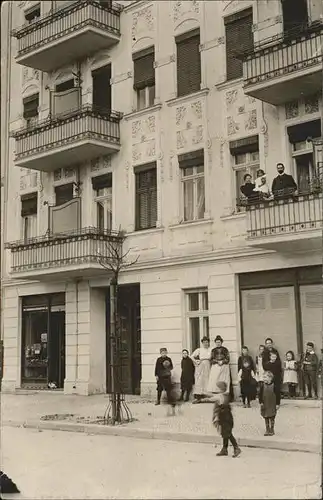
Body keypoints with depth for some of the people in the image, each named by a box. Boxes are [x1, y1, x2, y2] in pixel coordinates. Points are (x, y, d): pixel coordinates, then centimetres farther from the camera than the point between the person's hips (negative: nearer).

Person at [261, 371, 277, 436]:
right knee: (266, 417, 9)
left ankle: (272, 430, 17)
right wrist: (261, 402, -4)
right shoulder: (263, 385, -3)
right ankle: (267, 430, 19)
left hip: (272, 404, -3)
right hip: (265, 405, 3)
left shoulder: (273, 385, -10)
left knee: (272, 417, 5)